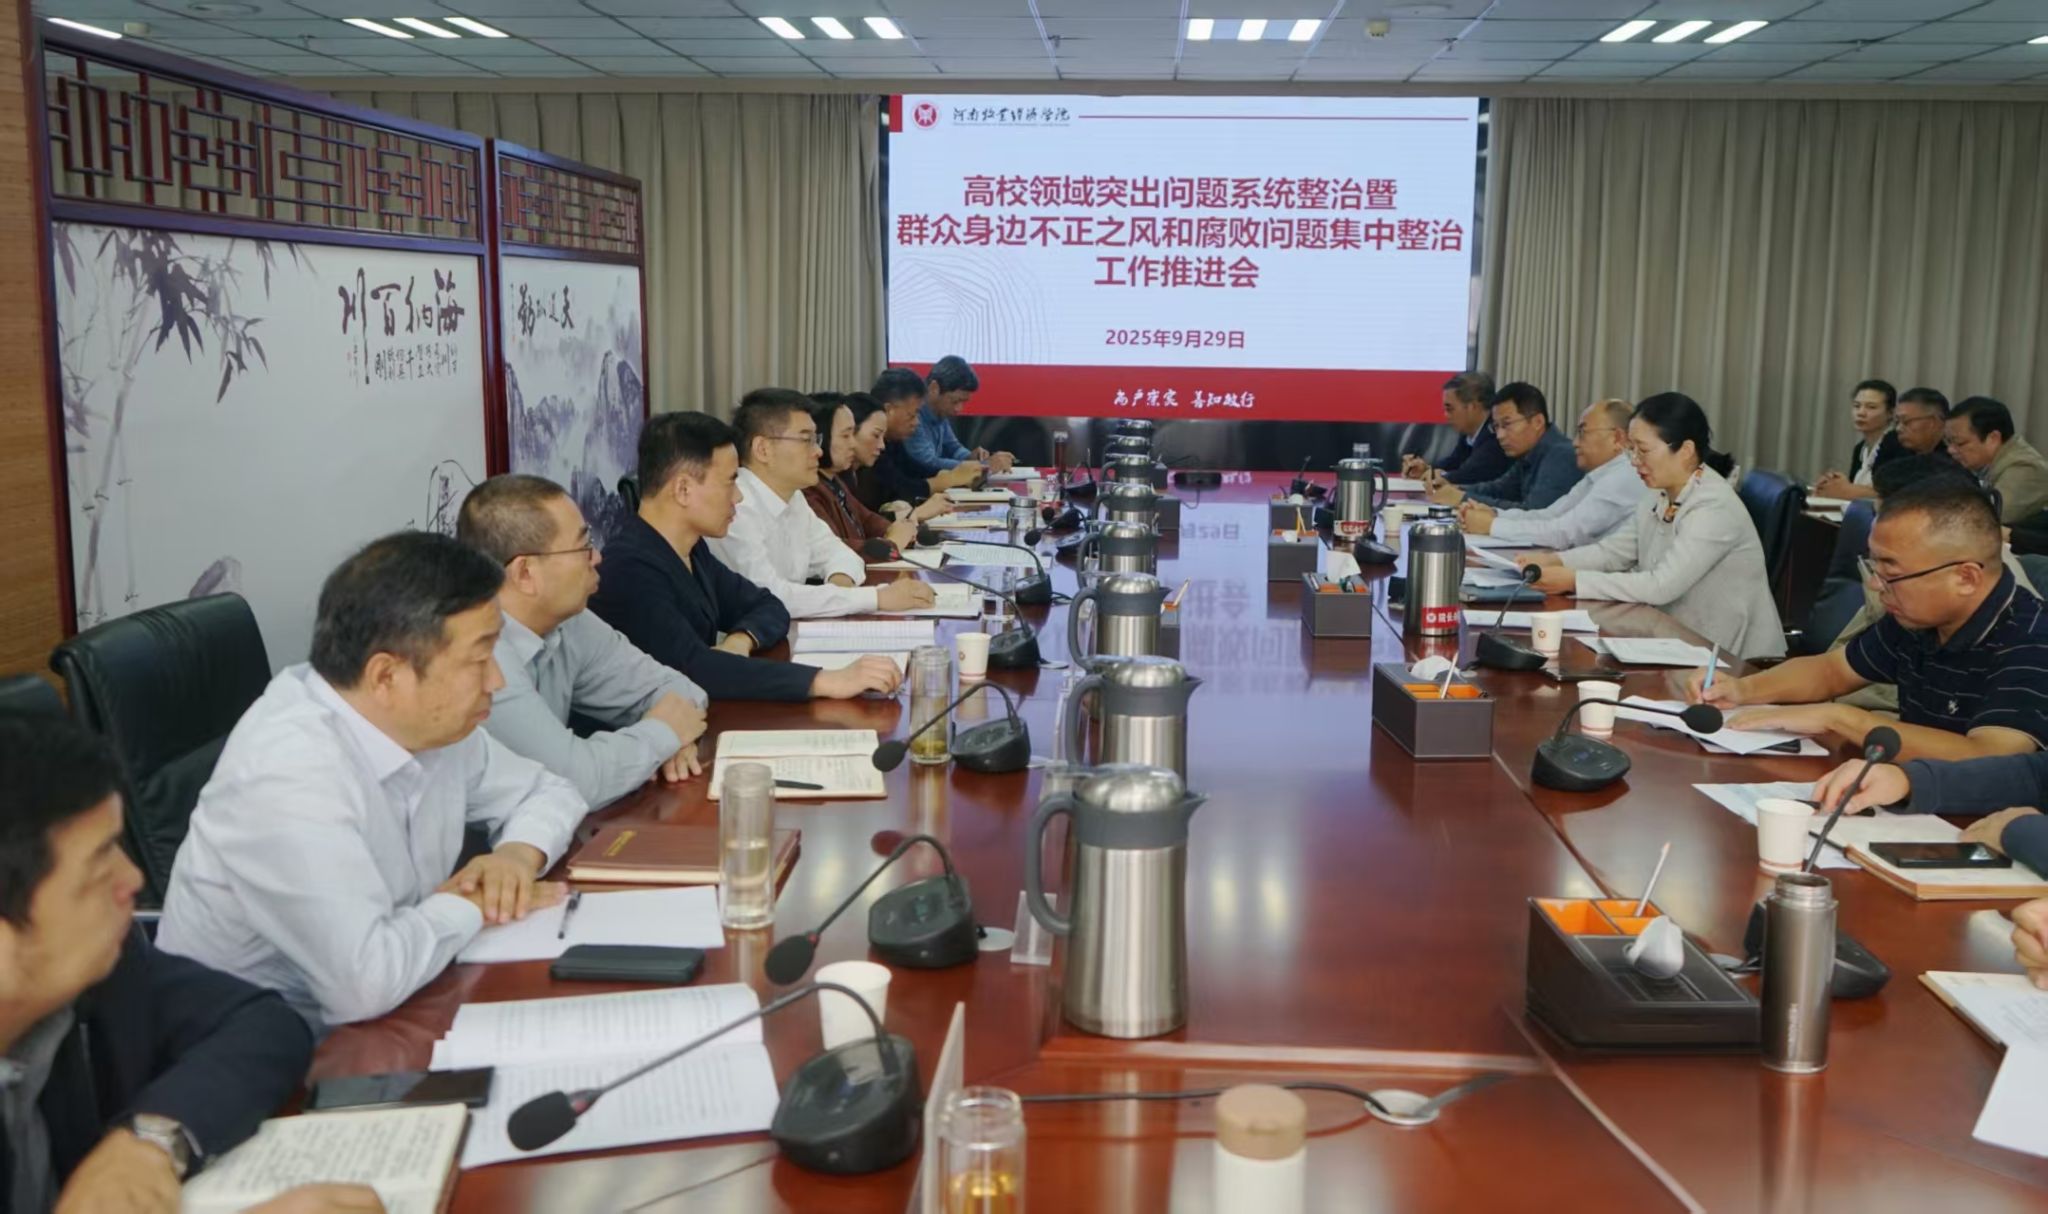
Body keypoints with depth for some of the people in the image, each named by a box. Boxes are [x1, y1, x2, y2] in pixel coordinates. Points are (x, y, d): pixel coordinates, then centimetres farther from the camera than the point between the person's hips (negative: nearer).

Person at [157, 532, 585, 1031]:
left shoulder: (432, 722, -4)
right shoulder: (289, 774, -27)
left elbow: (548, 790, 13)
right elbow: (366, 981, -36)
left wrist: (519, 854, -8)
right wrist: (469, 906, -18)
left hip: (381, 1018, 7)